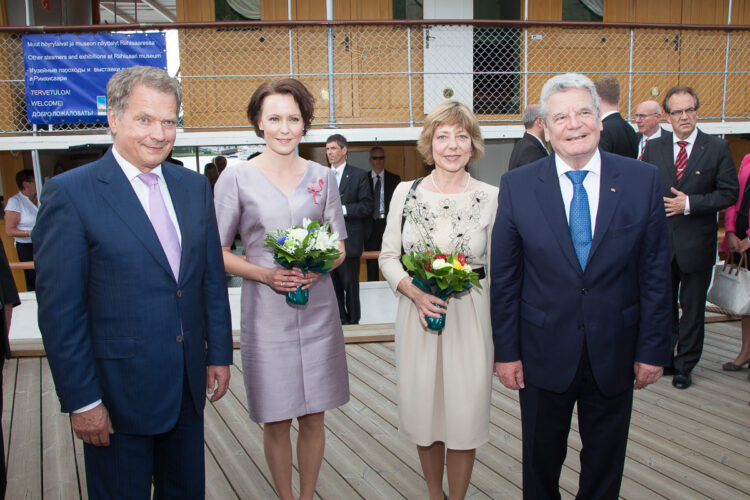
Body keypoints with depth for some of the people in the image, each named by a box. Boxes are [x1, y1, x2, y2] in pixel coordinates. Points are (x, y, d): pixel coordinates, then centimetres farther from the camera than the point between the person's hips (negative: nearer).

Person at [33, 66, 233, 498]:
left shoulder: (194, 186, 5)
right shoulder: (70, 193, -12)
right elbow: (59, 311, -12)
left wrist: (219, 353, 8)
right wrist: (81, 400, -12)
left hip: (189, 384, 5)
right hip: (118, 393, -5)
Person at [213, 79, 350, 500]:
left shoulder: (323, 177, 6)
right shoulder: (237, 177, -2)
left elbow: (339, 246, 12)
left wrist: (318, 269, -10)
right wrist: (265, 274, -15)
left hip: (318, 311, 2)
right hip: (267, 312, -2)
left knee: (313, 417, 10)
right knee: (277, 421, 7)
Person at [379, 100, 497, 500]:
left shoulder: (491, 197, -3)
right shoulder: (406, 193, 0)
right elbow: (388, 257, 4)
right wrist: (415, 292, -15)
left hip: (469, 319, -1)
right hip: (417, 316, 2)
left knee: (464, 416, 7)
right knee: (422, 413, 13)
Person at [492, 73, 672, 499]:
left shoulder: (643, 180, -5)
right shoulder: (517, 186, -7)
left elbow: (656, 272, -2)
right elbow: (504, 276, -4)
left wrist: (653, 349, -2)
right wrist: (506, 351, -4)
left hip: (615, 352, 1)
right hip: (544, 353, 0)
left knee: (606, 463, 19)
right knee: (542, 457, 17)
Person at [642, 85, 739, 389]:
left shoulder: (717, 149, -4)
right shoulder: (653, 148, 3)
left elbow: (729, 193, -6)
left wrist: (689, 204, -17)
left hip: (696, 244, -2)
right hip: (660, 241, 2)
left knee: (692, 308, 9)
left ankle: (684, 366, 24)